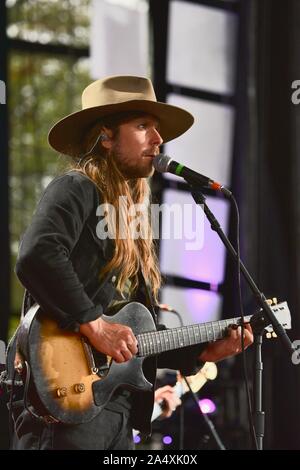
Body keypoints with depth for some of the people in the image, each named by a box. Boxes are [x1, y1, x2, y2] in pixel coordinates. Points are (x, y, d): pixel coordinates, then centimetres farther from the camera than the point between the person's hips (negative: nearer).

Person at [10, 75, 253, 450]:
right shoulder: (76, 188, -2)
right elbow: (36, 257, -23)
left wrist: (204, 351, 15)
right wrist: (93, 324, -22)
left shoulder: (130, 219, 23)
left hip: (119, 409, 9)